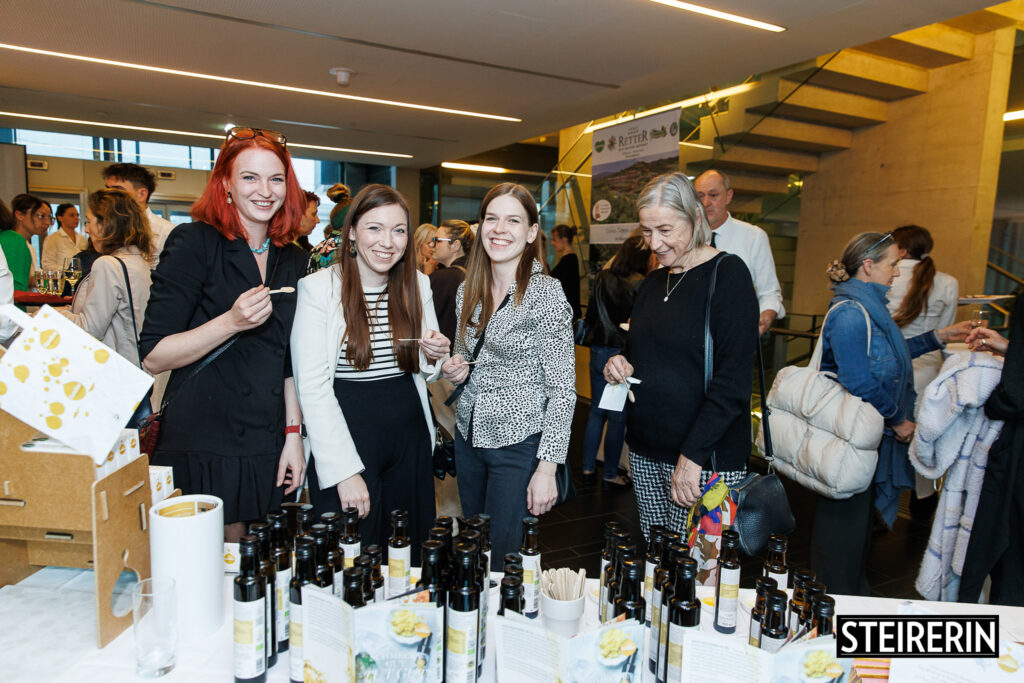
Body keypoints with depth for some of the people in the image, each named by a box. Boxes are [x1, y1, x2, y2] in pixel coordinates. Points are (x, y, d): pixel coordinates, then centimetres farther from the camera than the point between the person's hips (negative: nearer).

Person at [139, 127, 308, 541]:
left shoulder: (293, 260, 8)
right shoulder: (194, 243, -8)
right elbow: (153, 357, -12)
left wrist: (293, 433, 6)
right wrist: (232, 322, -23)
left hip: (266, 450, 5)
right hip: (199, 448, -4)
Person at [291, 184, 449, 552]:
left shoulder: (418, 284, 4)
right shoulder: (318, 287, -10)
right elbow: (312, 386, -12)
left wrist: (433, 355, -9)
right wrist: (345, 471, -16)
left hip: (410, 442, 5)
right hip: (346, 435, -4)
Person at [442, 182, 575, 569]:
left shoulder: (546, 294, -14)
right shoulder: (468, 290, 4)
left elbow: (562, 389, -15)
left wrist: (547, 468, -18)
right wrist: (453, 370, -5)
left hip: (519, 442, -6)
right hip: (468, 434, 6)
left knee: (503, 556, 4)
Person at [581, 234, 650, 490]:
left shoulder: (602, 278, 3)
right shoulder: (640, 285, -14)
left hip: (598, 351, 5)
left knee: (596, 410, 15)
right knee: (618, 416, 5)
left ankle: (588, 468, 21)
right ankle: (610, 474, 14)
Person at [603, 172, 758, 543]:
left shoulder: (726, 273, -9)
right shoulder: (654, 282, 13)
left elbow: (732, 381, -15)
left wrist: (693, 455, -20)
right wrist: (622, 363, 0)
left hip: (705, 458, -6)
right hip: (645, 450, 7)